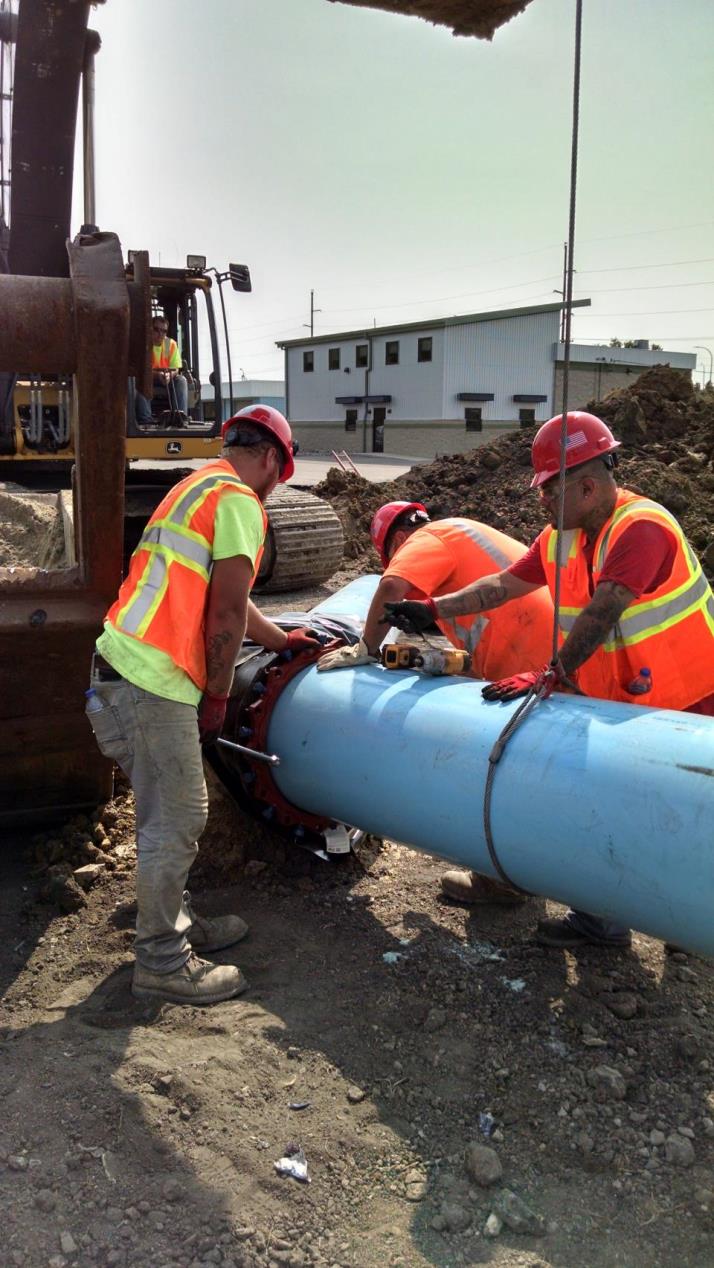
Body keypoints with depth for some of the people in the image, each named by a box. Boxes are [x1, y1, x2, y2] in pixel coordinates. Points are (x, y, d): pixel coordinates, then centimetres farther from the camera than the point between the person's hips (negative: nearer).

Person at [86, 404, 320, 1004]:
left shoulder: (200, 486, 23)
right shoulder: (239, 500, -7)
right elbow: (225, 614, -13)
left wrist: (280, 638, 43)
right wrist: (217, 698, -4)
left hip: (122, 663, 10)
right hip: (154, 681, -10)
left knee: (167, 813, 19)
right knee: (177, 820, -1)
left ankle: (173, 923, 32)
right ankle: (163, 964, 10)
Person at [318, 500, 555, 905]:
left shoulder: (426, 540, 0)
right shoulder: (465, 535, 29)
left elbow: (392, 589, -20)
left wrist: (367, 649, -9)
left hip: (526, 666, -10)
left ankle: (501, 879, 14)